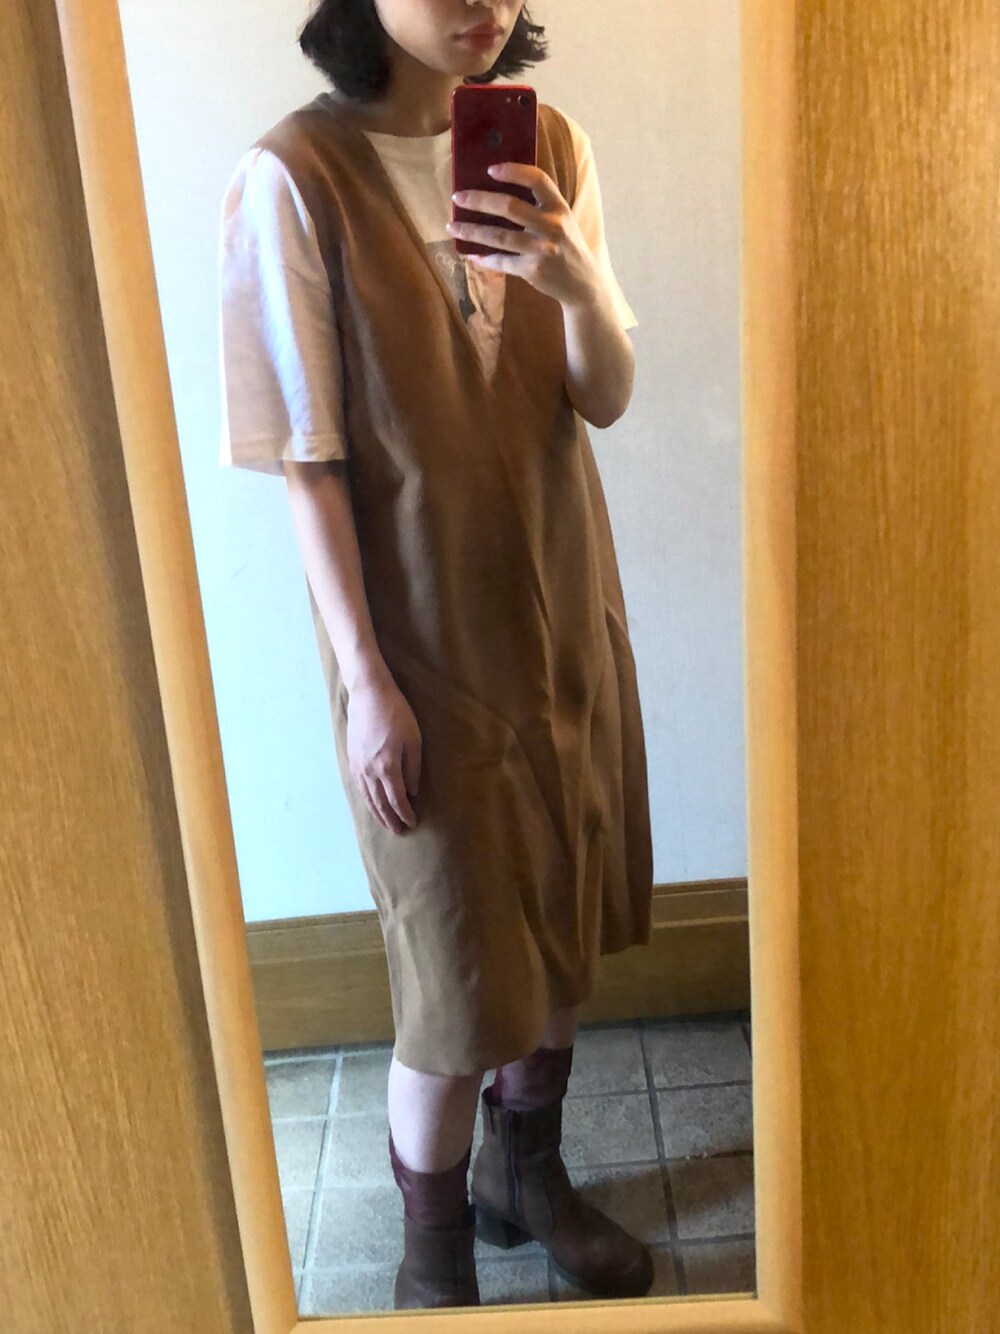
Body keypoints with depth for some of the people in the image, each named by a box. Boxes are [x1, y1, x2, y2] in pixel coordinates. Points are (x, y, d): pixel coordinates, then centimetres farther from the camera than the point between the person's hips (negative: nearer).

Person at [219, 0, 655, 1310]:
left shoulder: (549, 145, 1)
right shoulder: (295, 175, -13)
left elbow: (607, 399, -1)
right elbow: (308, 457, -13)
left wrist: (573, 279, -22)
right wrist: (367, 679, -14)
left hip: (564, 603, 5)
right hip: (421, 635, -5)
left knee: (565, 918, 17)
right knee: (461, 973, 4)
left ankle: (528, 1174, 44)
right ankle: (432, 1247, 32)